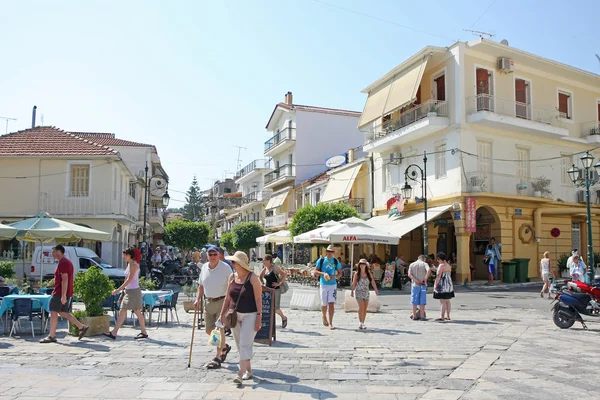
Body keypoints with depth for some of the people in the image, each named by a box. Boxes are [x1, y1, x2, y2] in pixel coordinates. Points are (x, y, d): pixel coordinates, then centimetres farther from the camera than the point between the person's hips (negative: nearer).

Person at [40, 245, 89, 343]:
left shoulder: (62, 263, -15)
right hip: (63, 293, 10)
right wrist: (55, 291, 27)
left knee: (53, 312, -2)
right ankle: (82, 327, 10)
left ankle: (51, 336, 4)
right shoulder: (67, 262, 18)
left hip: (60, 293, -10)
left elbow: (65, 279, -23)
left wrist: (63, 295, -26)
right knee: (63, 313, 13)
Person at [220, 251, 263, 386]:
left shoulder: (252, 278, -11)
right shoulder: (232, 277, 6)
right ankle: (248, 370, 27)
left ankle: (240, 374, -12)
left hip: (250, 315, -6)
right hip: (235, 315, 6)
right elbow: (228, 298, 11)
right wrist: (222, 314, 9)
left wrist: (259, 317, -16)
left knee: (245, 344, -11)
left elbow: (258, 299, -12)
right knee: (240, 345, 12)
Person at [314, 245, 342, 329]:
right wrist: (323, 273, -16)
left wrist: (335, 276, -9)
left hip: (333, 285, 0)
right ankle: (324, 317, 37)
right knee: (324, 304, 8)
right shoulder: (321, 260, 3)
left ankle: (330, 323, -6)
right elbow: (315, 272, 2)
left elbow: (340, 273, 12)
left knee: (331, 304, -10)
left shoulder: (336, 261, 6)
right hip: (323, 284, 0)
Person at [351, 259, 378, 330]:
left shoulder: (369, 273, 4)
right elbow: (354, 283, -2)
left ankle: (363, 323, 15)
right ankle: (361, 323, -11)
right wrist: (352, 291, -11)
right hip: (359, 292, -3)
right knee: (361, 307, -15)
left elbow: (373, 282, -2)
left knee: (365, 309, 5)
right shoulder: (357, 273, -2)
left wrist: (376, 290, -12)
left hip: (366, 293, 3)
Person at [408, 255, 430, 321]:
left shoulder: (412, 265, 8)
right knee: (422, 301, 5)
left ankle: (414, 316, 9)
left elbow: (409, 274, -6)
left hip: (414, 285, 2)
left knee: (414, 301, 7)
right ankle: (422, 316, 6)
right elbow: (429, 271, -20)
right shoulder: (425, 264, 1)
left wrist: (416, 281, -12)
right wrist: (425, 279, -14)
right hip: (423, 285, -2)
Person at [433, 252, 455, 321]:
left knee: (442, 301, -9)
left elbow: (438, 276, -18)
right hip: (449, 284, 9)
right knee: (447, 301, 12)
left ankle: (442, 317, -9)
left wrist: (435, 284, -16)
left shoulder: (441, 265, -13)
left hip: (442, 285, -9)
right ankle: (447, 316, 15)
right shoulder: (449, 266, 14)